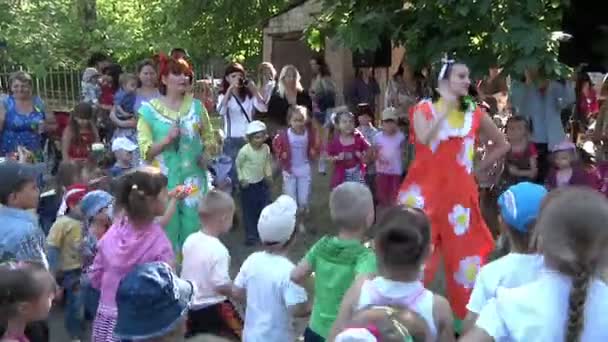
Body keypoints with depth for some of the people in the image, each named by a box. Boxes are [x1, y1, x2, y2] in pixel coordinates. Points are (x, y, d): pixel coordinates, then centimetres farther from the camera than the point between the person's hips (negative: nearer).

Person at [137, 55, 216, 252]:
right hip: (164, 180, -2)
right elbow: (146, 151, -5)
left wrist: (207, 154, -5)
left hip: (193, 178, 2)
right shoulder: (149, 110, -1)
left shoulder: (197, 106, 7)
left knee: (193, 227, 5)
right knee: (167, 228, 4)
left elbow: (209, 138, 14)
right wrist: (168, 139, -19)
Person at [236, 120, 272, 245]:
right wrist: (241, 179, -9)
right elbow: (238, 165, -9)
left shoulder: (266, 148, -10)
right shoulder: (244, 151, -24)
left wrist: (268, 174, -1)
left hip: (262, 182, 4)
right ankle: (251, 235, 19)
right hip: (248, 185, -4)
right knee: (249, 211, 6)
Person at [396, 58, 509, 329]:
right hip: (426, 190, -2)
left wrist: (477, 169, 9)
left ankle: (467, 314, 20)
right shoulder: (424, 109, -2)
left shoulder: (475, 114, 5)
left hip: (459, 192, 3)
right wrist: (446, 107, -21)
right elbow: (423, 139, -23)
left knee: (464, 250, 5)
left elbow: (502, 145, 18)